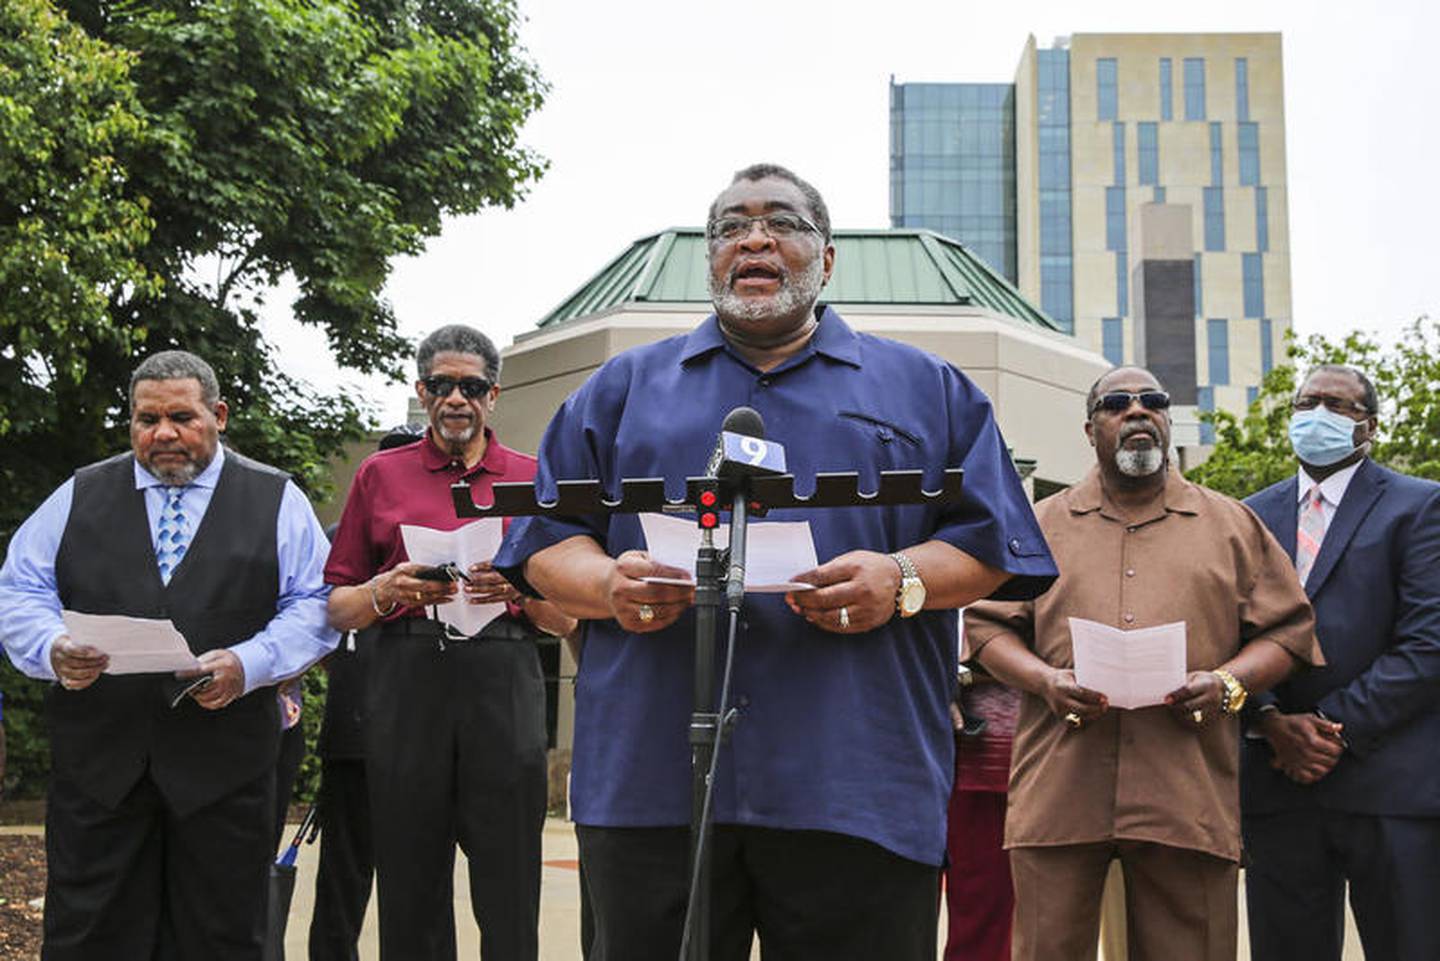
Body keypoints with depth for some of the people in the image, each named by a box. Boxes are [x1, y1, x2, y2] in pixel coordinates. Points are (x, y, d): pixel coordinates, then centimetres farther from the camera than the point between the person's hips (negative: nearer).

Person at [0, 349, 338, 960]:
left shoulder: (277, 501, 7)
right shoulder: (79, 495, 13)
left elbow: (314, 606, 2)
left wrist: (248, 664, -14)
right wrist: (54, 650, -11)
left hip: (223, 764, -1)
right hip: (98, 756, 2)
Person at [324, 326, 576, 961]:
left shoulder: (534, 479, 13)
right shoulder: (381, 475, 14)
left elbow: (566, 621, 11)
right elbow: (337, 610, 11)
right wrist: (388, 590, -8)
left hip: (505, 690, 0)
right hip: (406, 687, 0)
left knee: (509, 897, -3)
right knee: (410, 895, 2)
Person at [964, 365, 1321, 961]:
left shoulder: (1231, 525, 15)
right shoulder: (1040, 525, 14)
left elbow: (1285, 628, 13)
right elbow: (987, 625, 12)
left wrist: (1227, 683, -6)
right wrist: (1044, 680, -7)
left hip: (1188, 798, 0)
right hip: (1057, 796, 0)